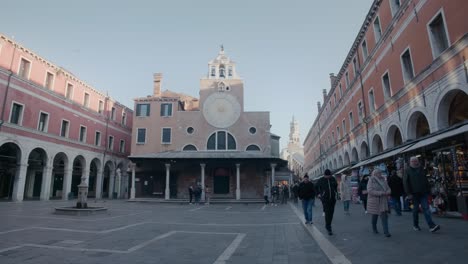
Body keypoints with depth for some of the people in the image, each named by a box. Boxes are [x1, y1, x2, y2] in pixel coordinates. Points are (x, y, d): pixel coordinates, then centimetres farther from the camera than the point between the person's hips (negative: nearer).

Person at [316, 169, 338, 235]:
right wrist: (319, 194, 3)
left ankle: (327, 225, 27)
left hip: (333, 199, 4)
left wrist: (335, 192, 16)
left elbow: (336, 186, 23)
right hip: (325, 199, -4)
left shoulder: (333, 179, 3)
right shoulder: (320, 180, -7)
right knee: (327, 213, -11)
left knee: (331, 213, 10)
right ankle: (328, 228, -4)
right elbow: (317, 187, 10)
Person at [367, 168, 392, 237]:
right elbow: (370, 191, -19)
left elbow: (388, 189, 9)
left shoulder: (383, 180, 6)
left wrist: (387, 192, -14)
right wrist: (380, 193, -23)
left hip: (383, 201, 3)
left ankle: (386, 232, -5)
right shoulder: (371, 181, -8)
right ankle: (374, 228, 32)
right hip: (374, 201, -3)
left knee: (384, 216, -6)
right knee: (375, 216, 11)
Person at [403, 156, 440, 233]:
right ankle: (415, 225, 20)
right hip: (414, 193, -3)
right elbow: (405, 183, -5)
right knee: (416, 209, 6)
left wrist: (428, 190, 14)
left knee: (426, 208, -5)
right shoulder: (408, 171, -1)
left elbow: (426, 181, 19)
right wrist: (409, 193, -11)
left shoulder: (421, 169, 13)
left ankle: (431, 226, -10)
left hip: (423, 193, 3)